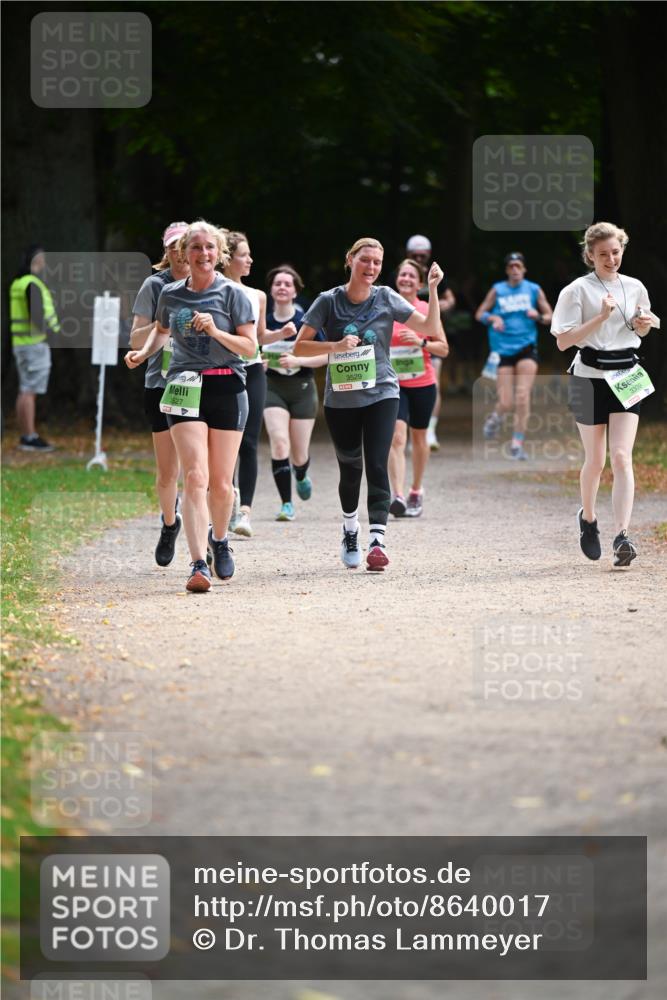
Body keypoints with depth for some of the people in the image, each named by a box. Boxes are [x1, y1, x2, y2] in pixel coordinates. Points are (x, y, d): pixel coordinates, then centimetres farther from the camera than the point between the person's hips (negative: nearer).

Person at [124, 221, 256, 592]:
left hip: (227, 389, -1)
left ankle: (219, 538, 37)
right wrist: (144, 353, 9)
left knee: (221, 484, 5)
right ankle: (199, 565, -21)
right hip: (185, 389, 1)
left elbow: (250, 346, -4)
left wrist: (215, 331, -19)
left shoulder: (233, 294, -1)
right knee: (195, 477, -15)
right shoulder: (171, 295, 8)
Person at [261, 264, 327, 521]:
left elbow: (325, 356, -7)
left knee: (299, 455, 5)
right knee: (279, 443, -19)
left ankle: (301, 476, 44)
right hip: (273, 388, 1)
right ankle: (286, 504, -12)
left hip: (302, 388, -1)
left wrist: (297, 361, -19)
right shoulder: (264, 319, -2)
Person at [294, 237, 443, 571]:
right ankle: (350, 529, 35)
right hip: (340, 399, 1)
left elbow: (431, 328, -3)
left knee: (377, 465, -14)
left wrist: (433, 289, -13)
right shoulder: (329, 301, -4)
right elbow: (299, 347, -5)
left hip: (381, 394, 0)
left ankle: (377, 539, -20)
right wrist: (336, 345, -20)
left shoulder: (386, 299, 0)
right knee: (350, 468, 10)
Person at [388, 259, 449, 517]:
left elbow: (444, 349, -1)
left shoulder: (427, 310, 0)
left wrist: (421, 342, -16)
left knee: (419, 437, 14)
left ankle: (416, 491, 32)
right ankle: (398, 496, -27)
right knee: (397, 437, -17)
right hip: (394, 384, -1)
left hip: (423, 384, 1)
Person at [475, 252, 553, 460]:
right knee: (506, 403, -5)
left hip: (527, 347, 0)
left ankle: (517, 443, -7)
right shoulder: (497, 290, 6)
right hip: (503, 349, 0)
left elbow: (550, 316, 11)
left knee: (522, 396, -15)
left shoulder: (534, 290, 7)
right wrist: (493, 318, -11)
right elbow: (480, 314, 10)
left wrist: (538, 316, -11)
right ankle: (496, 417, 32)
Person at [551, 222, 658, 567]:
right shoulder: (578, 290, -6)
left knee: (622, 456, -11)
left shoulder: (635, 288, 7)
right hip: (590, 378, -2)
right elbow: (563, 341, -12)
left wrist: (643, 324, 0)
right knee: (595, 459, 7)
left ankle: (621, 536, -18)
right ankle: (587, 517, 35)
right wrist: (601, 317, -20)